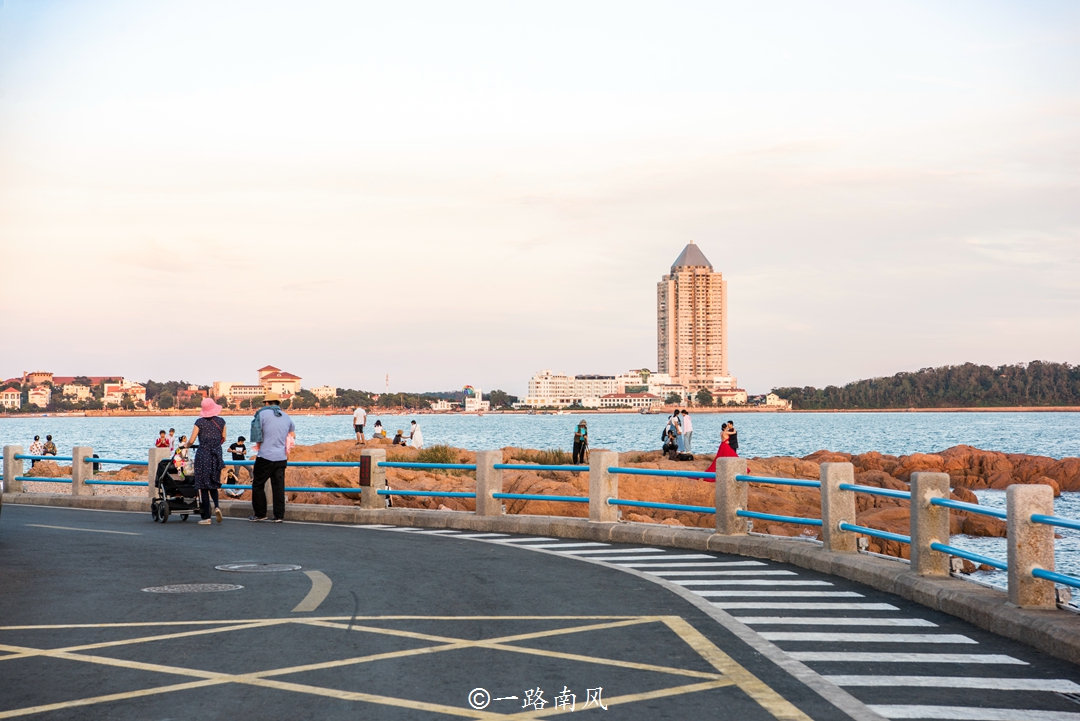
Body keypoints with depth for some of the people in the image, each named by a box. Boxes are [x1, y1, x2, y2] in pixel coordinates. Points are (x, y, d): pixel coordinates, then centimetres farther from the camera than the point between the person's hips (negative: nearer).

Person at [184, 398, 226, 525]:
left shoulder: (200, 422, -6)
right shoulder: (221, 421, 3)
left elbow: (191, 441, -6)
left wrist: (186, 445, 16)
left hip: (202, 455, -3)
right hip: (216, 455, 3)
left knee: (203, 486, 2)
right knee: (214, 483, 18)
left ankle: (206, 517, 1)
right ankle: (216, 506, -8)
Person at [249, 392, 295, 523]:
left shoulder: (262, 414, -5)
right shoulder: (286, 417, 11)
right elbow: (292, 436, 23)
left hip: (265, 457, -5)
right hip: (281, 458, 5)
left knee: (258, 485, 8)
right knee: (279, 486, 6)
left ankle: (260, 514, 13)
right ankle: (279, 516, 5)